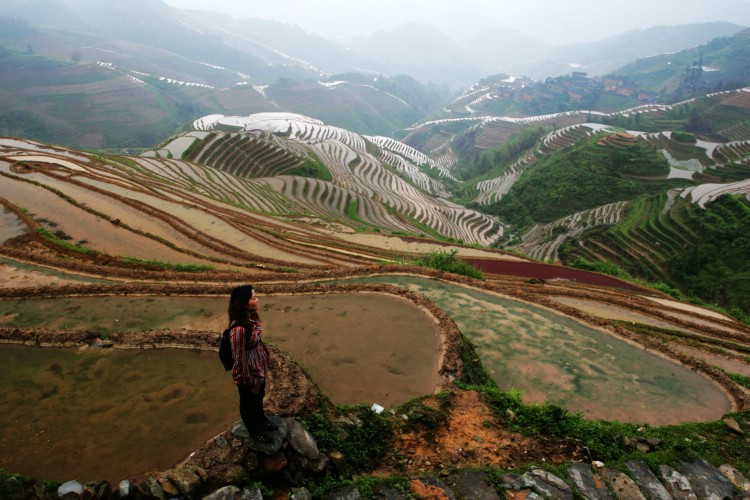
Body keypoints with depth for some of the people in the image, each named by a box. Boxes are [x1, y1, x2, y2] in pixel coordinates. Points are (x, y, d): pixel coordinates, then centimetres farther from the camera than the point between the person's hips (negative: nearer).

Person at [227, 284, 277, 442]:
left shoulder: (251, 317, -9)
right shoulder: (239, 329, -35)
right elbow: (239, 358, -25)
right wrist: (250, 381, -15)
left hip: (259, 369, 7)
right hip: (249, 374, -7)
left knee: (259, 397, 31)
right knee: (248, 403, 21)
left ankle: (261, 420, 57)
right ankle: (254, 431, 45)